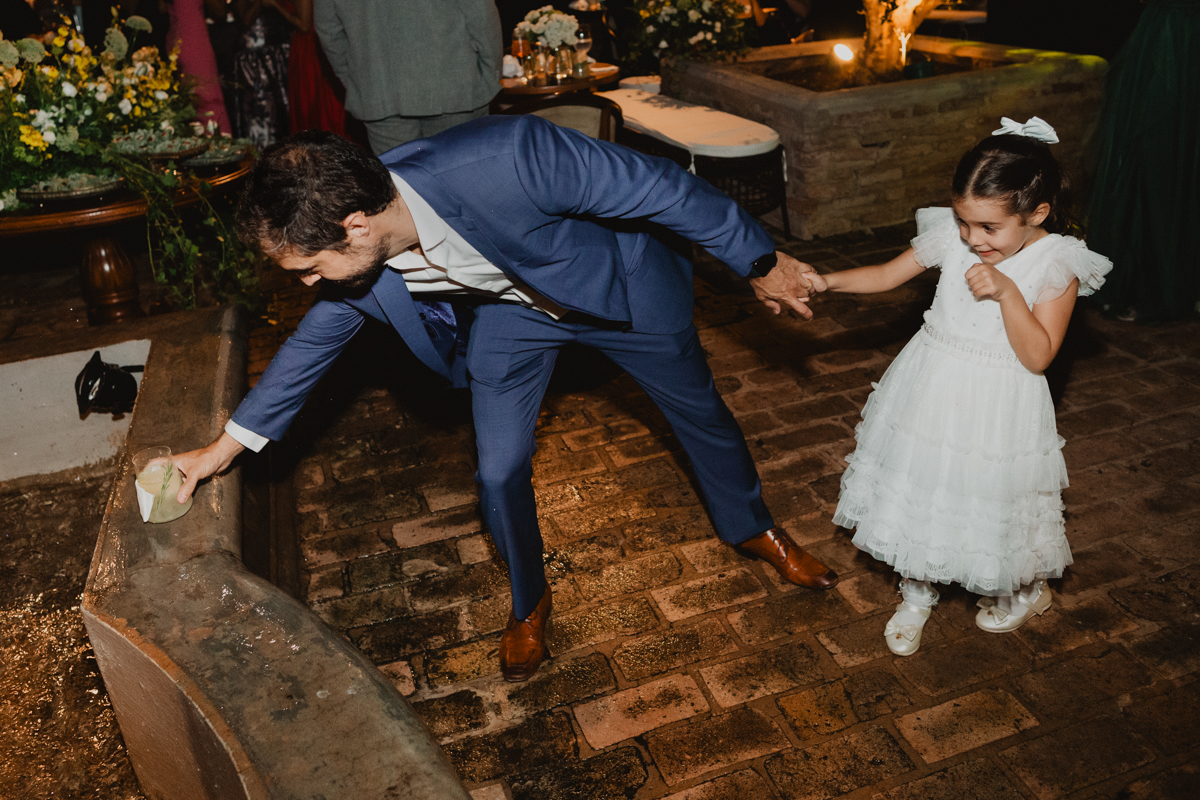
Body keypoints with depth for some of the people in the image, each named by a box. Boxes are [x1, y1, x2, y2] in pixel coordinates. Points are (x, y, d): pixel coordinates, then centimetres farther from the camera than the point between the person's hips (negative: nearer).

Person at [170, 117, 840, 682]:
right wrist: (229, 443, 4)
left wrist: (760, 264, -18)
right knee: (500, 473, 0)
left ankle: (752, 529, 45)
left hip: (623, 282, -2)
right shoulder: (354, 250, -24)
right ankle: (530, 600, 30)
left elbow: (661, 186, -31)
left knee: (701, 411, 15)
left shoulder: (509, 159, -44)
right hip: (509, 311, 3)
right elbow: (317, 337, -3)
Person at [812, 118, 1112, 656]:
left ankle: (1027, 592, 43)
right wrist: (827, 282, -9)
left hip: (998, 406, -3)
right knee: (919, 491, 12)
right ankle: (916, 596, 37)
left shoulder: (1057, 263, -15)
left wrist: (1006, 292, -29)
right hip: (931, 391, 3)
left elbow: (1038, 356, -18)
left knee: (991, 501, 10)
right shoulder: (950, 236, -8)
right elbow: (888, 275, 5)